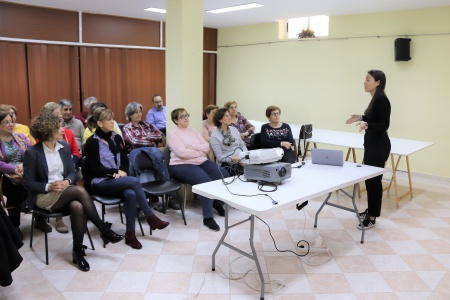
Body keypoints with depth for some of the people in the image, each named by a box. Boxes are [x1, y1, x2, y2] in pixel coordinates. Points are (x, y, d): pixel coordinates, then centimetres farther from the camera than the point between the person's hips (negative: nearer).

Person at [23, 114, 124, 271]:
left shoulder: (64, 146, 4)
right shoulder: (32, 152, -11)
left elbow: (72, 172, 9)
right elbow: (28, 182, -8)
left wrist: (67, 181, -13)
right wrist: (49, 186, -23)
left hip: (64, 194, 4)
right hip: (43, 197, -4)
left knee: (77, 207, -33)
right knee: (80, 190, -32)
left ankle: (78, 251, -21)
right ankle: (104, 230, -22)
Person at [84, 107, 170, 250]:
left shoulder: (117, 138, 11)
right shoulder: (92, 142, -6)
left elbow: (125, 160, 13)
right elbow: (94, 169, -10)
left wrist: (121, 172, -8)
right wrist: (116, 172, -14)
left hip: (117, 181, 5)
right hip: (99, 183, -5)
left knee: (131, 194, -31)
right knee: (134, 181, -30)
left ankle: (130, 234, -21)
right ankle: (151, 218, -19)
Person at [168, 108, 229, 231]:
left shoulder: (193, 131, 17)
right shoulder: (173, 134, -3)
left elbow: (206, 146, 7)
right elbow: (183, 153, -17)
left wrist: (195, 147, -11)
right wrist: (200, 152, -6)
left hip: (201, 161, 7)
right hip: (182, 165, -7)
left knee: (224, 175, -12)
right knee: (205, 181, -32)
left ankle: (218, 202, 13)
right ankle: (208, 217, -22)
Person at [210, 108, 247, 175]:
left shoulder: (234, 129, 13)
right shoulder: (215, 136, -4)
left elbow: (242, 145, 17)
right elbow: (219, 157, -7)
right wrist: (233, 159, -20)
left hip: (242, 160, 6)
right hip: (227, 163, -6)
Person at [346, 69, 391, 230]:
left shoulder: (381, 99, -18)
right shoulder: (375, 98, 11)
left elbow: (384, 125, -21)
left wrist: (367, 125, -36)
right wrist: (361, 118, 18)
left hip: (379, 145, -10)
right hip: (372, 143, 10)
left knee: (374, 179, -2)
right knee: (369, 178, 17)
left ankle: (372, 218, 8)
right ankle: (370, 210, 30)